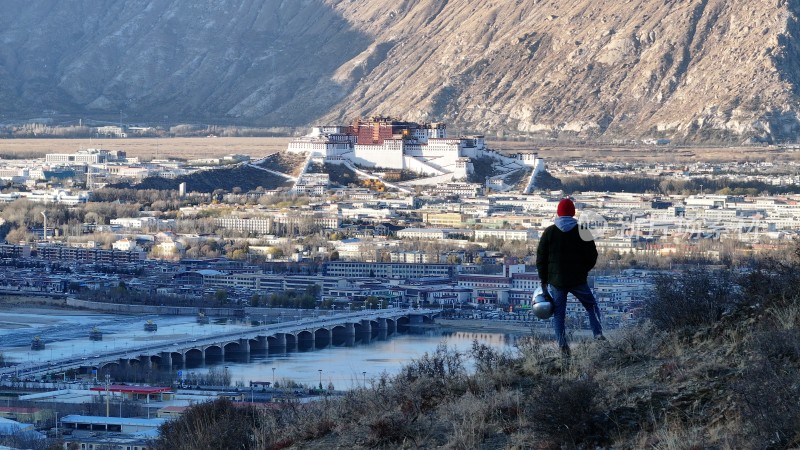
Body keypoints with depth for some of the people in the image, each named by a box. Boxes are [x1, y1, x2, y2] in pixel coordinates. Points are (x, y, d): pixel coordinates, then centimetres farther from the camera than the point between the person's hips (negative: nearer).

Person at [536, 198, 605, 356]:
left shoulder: (549, 232, -1)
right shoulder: (582, 232, -2)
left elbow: (540, 258, 1)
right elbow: (592, 257, 1)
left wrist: (543, 280, 9)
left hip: (556, 281, 0)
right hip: (578, 280, 0)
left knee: (558, 313, 6)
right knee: (591, 306, 17)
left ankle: (562, 346, -2)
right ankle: (598, 334, 2)